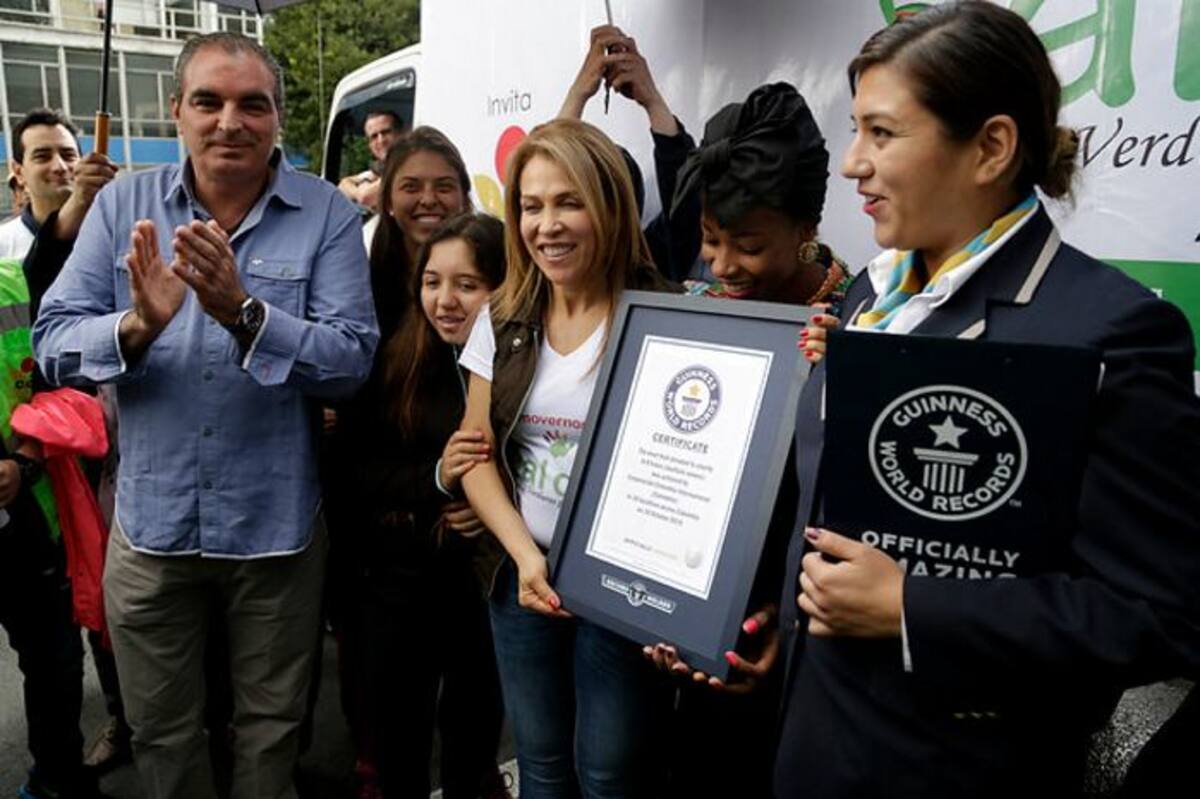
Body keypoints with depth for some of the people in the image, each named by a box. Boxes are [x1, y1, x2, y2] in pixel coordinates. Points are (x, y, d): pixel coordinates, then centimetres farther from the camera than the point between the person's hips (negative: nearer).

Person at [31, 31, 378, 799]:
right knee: (162, 734, 21)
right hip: (150, 525, 2)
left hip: (277, 527, -2)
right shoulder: (122, 204, -1)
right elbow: (54, 344, -5)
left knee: (270, 729, 19)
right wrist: (137, 326, -25)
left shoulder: (327, 214, -8)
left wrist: (244, 312, -30)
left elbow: (352, 360, -16)